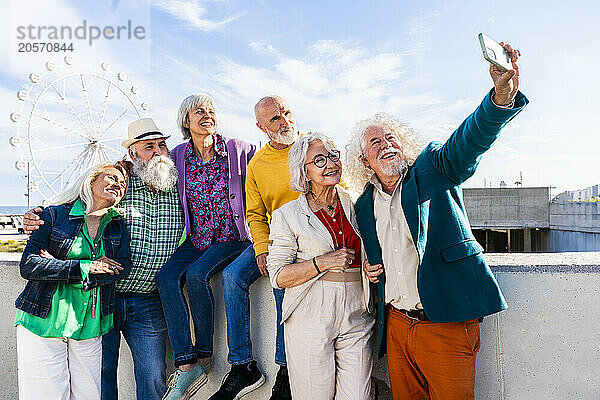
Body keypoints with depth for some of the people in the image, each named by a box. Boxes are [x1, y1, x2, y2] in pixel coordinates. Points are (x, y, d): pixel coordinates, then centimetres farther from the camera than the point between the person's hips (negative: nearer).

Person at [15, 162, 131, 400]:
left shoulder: (118, 226, 8)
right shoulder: (54, 215, 0)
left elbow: (123, 268, -6)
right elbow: (28, 265, -9)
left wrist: (60, 269, -13)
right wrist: (86, 267, -17)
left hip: (90, 325, 3)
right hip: (44, 321, -2)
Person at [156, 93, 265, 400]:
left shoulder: (237, 150, -2)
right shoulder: (178, 156, 6)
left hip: (232, 238, -3)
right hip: (195, 240, 3)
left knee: (197, 274, -26)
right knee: (166, 277, -20)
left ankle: (203, 355, -7)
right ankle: (186, 364, -16)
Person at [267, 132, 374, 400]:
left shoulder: (354, 205, 8)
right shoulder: (287, 215, -2)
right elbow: (278, 277, -6)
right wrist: (322, 263, -16)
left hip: (356, 318, 3)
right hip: (311, 320, -2)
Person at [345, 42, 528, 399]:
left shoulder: (432, 170, -1)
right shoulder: (364, 206, 9)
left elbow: (469, 141, -20)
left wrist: (502, 95, -37)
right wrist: (367, 267, 1)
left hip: (447, 322, -3)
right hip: (396, 325, 4)